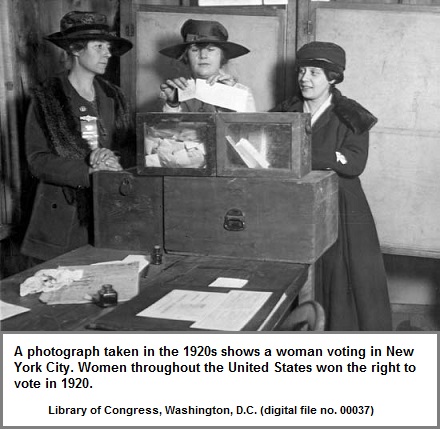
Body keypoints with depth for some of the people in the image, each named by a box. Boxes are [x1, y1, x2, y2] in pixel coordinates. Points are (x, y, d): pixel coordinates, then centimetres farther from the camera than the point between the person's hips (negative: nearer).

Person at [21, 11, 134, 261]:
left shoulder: (114, 97, 11)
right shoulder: (46, 98, -2)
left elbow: (131, 148, 9)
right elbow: (37, 160, -9)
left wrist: (113, 158, -15)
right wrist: (90, 173, -20)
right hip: (63, 216, -3)